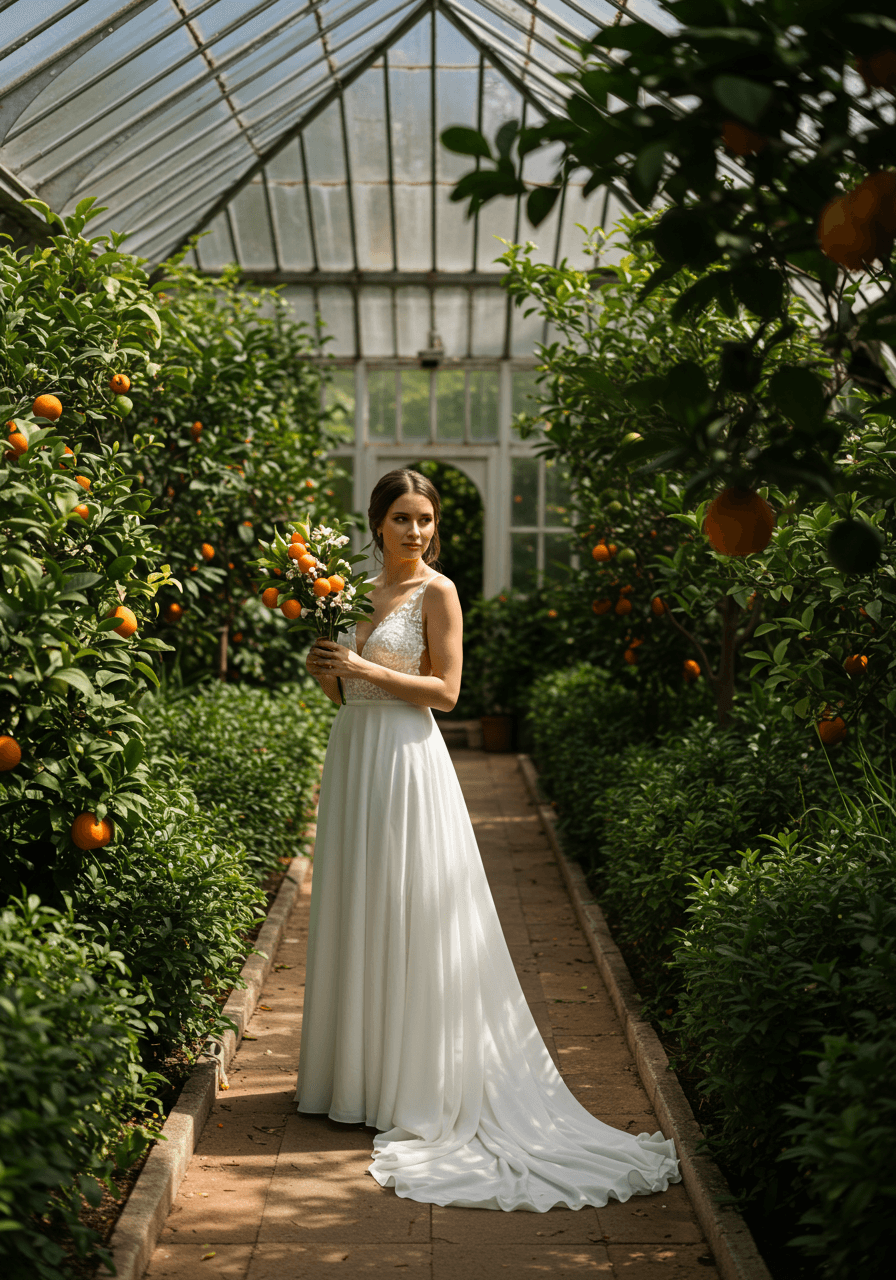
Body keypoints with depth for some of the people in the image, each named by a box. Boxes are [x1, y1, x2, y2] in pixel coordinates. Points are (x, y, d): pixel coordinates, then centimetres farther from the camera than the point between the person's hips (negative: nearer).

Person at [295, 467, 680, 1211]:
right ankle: (357, 1073, 26)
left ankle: (413, 1087, 9)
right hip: (352, 751, 7)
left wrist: (363, 668, -16)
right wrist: (325, 669, -3)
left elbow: (445, 689, -12)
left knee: (407, 918, -3)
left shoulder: (436, 591, -6)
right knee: (354, 915, 12)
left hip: (406, 757, -7)